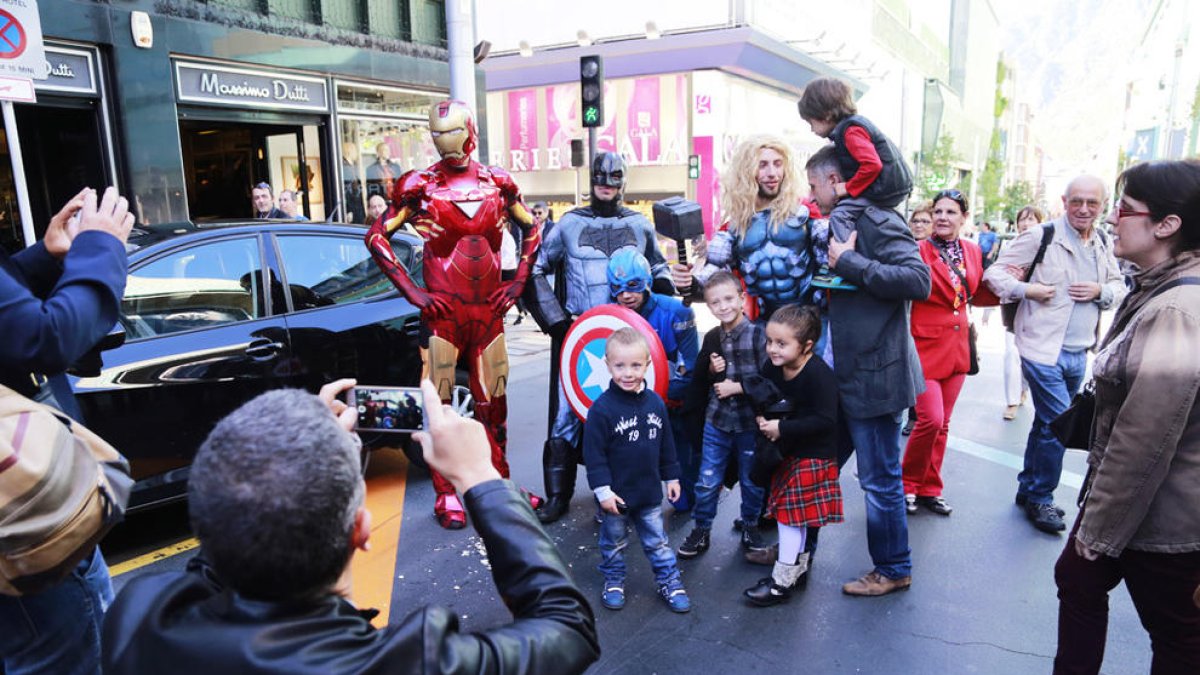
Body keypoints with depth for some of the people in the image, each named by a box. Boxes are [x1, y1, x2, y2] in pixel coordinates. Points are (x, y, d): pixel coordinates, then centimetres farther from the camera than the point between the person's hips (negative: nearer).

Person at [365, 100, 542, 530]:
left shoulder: (497, 183, 6)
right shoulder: (420, 185, -3)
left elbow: (531, 228, 18)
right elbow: (376, 237, -1)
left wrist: (518, 281, 8)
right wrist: (412, 292, -7)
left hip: (489, 310, 3)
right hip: (442, 312, -3)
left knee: (493, 401, 11)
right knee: (439, 405, 3)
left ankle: (500, 483, 27)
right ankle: (447, 496, 17)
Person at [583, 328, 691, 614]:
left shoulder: (655, 402, -3)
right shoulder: (602, 408, -19)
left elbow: (666, 445, 8)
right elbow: (594, 454, -16)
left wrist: (671, 476, 12)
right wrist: (603, 490, -17)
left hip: (649, 492, 3)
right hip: (616, 494, -3)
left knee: (657, 541, 17)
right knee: (614, 542, 17)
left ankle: (670, 581, 32)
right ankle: (613, 581, 37)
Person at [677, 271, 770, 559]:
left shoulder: (758, 335, -11)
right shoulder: (711, 338, 3)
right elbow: (697, 381, 9)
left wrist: (736, 387, -16)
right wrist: (711, 369, -9)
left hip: (751, 422, -3)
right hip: (716, 420, 3)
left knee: (752, 480, 14)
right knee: (707, 481, 8)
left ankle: (750, 527, 36)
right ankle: (701, 530, 25)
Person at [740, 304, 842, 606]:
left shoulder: (818, 375, -25)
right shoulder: (772, 367, -3)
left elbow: (825, 420, -28)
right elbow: (762, 396, 12)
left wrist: (782, 428, -26)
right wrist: (762, 417, -9)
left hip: (813, 455, -8)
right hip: (789, 451, 8)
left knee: (790, 513, -2)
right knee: (790, 514, 18)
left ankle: (782, 581, 10)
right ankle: (798, 567, 35)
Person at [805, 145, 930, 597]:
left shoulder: (875, 221, -15)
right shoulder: (844, 222, 14)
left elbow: (918, 280, -27)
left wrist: (849, 263, -23)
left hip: (877, 375, -9)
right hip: (856, 373, 10)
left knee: (880, 479, 4)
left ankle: (894, 570, 22)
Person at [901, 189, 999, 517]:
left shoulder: (973, 251, 8)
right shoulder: (918, 250, -11)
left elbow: (977, 294, 19)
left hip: (957, 348, 6)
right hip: (926, 346, -6)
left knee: (942, 424, 12)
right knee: (931, 419, -11)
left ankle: (929, 488, 26)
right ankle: (908, 483, 11)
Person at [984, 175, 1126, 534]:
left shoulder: (1103, 244, 9)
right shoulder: (1041, 237, -9)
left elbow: (1119, 287, 18)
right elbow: (994, 273, -7)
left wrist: (1100, 291, -3)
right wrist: (1027, 290, -20)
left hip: (1078, 353, 7)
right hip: (1044, 349, -7)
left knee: (1047, 424, 16)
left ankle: (1028, 490, 31)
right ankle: (1040, 498, 10)